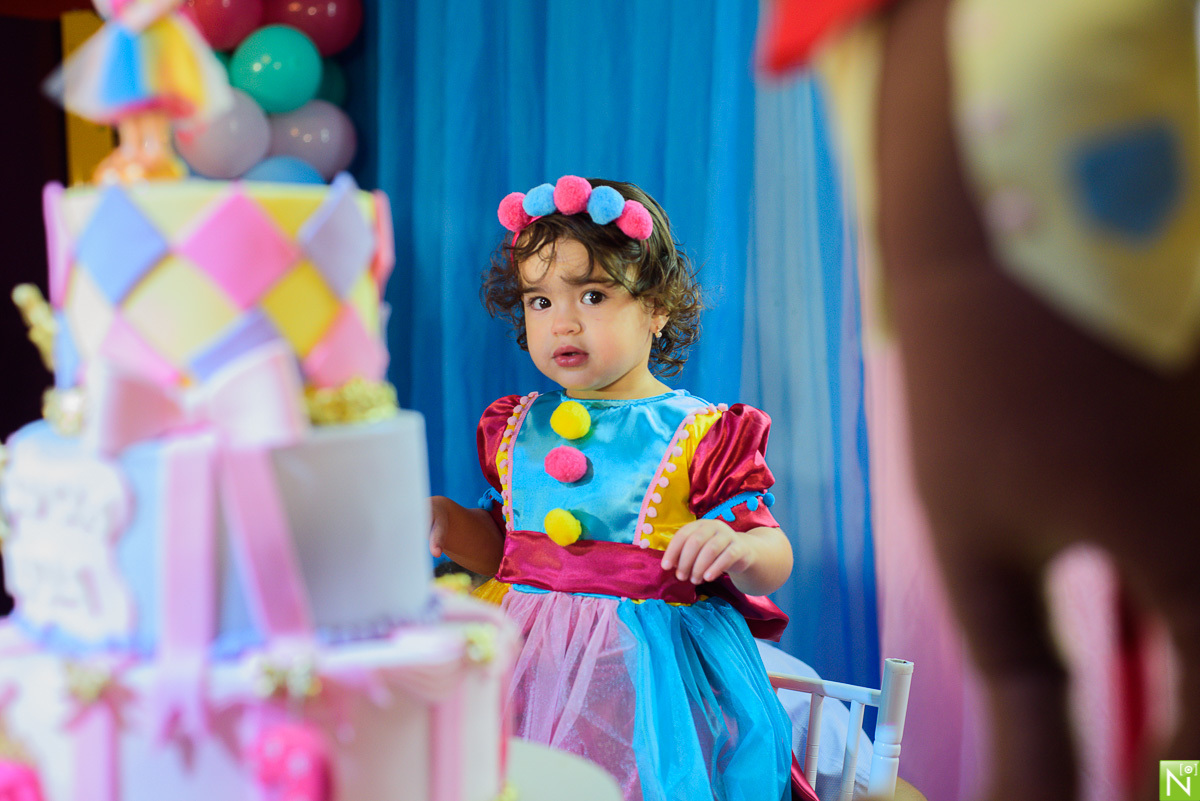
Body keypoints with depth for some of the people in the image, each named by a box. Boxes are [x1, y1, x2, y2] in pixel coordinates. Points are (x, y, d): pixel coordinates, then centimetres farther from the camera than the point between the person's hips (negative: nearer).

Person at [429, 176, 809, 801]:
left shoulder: (701, 436, -2)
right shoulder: (517, 428, 13)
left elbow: (775, 563, -2)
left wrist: (739, 548, -24)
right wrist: (449, 524, 6)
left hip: (646, 665, -4)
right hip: (525, 654, 4)